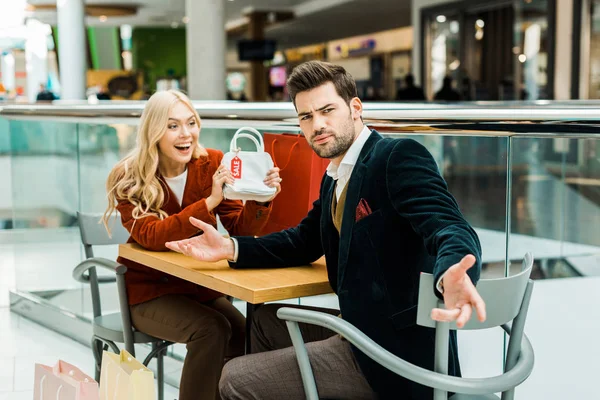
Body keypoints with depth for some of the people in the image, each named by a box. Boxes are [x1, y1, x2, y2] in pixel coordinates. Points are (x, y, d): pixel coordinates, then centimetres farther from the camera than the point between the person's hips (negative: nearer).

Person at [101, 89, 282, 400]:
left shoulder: (212, 164, -6)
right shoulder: (129, 180, -12)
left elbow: (239, 230, -9)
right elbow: (152, 237, -27)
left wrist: (259, 201, -31)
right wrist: (209, 201, -38)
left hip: (201, 285, 3)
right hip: (149, 291, -3)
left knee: (246, 337, -23)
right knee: (211, 330, -29)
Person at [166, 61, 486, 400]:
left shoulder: (400, 156, -15)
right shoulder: (336, 178, 13)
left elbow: (451, 228, -29)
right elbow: (304, 243, 21)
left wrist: (450, 277, -53)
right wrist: (230, 248, 5)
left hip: (395, 349, -9)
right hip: (363, 328, 9)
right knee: (268, 320, 26)